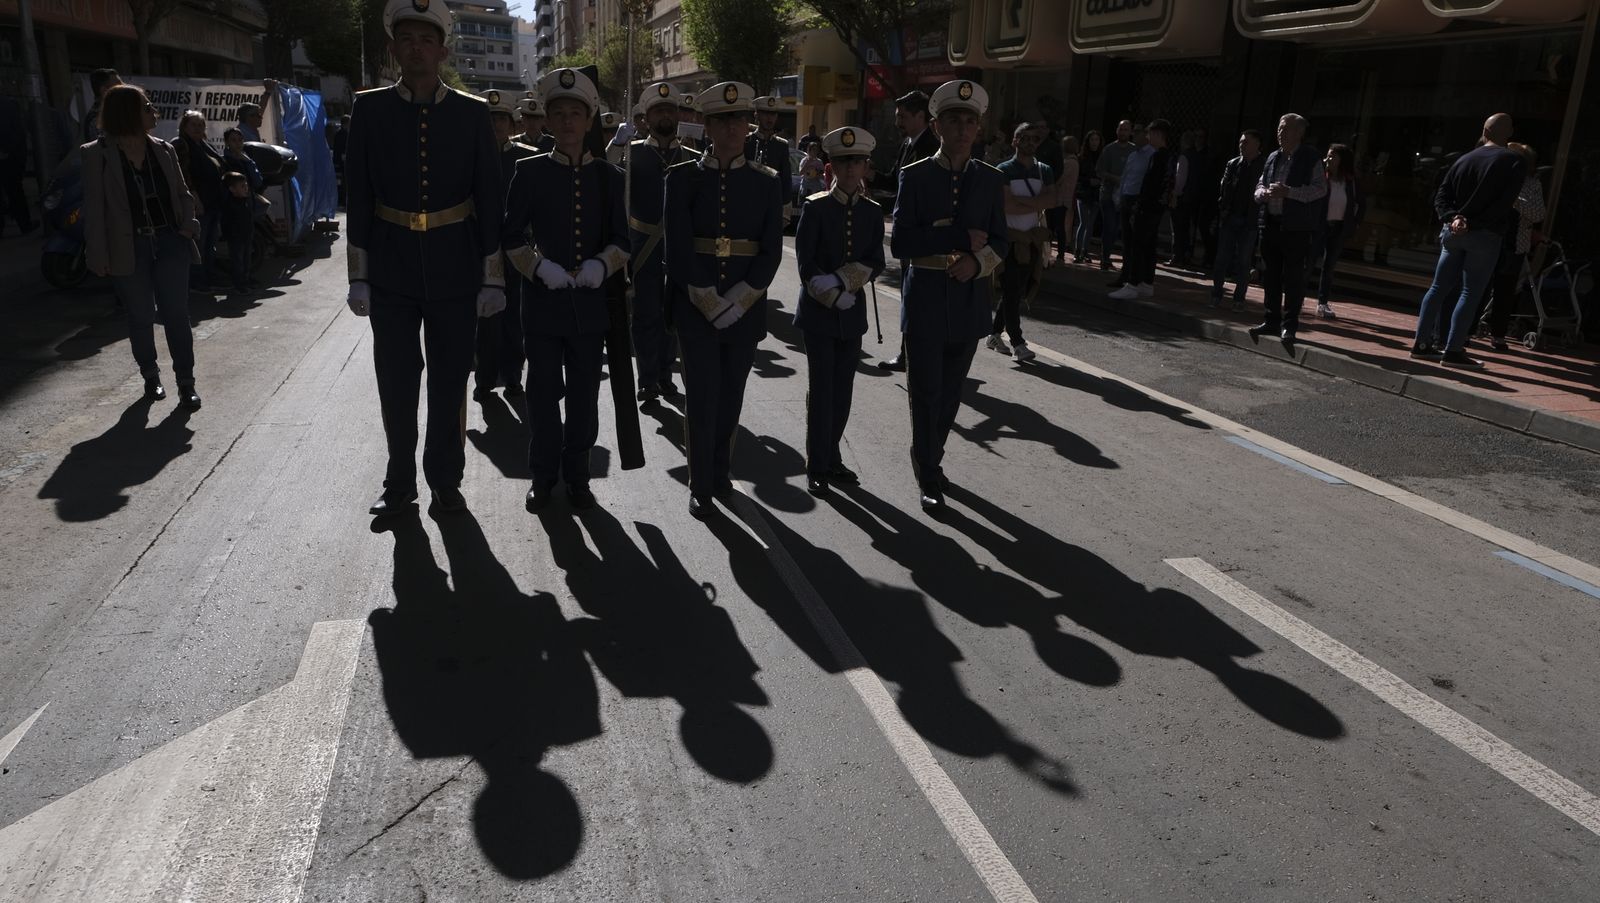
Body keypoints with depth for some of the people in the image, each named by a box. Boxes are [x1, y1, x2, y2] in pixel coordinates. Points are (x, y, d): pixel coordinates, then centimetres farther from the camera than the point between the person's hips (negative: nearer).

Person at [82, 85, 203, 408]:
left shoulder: (163, 150, 6)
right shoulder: (97, 154, -4)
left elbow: (182, 193, 15)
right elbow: (94, 207, -6)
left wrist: (188, 225, -3)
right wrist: (98, 254, -10)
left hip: (170, 242, 2)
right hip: (129, 249, -2)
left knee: (175, 313, 0)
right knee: (141, 317, 9)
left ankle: (186, 381, 6)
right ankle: (150, 376, 26)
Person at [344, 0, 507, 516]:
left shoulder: (472, 114, 0)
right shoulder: (369, 109, 2)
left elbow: (490, 199, 1)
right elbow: (359, 197, 2)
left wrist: (493, 277, -3)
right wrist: (358, 276, 0)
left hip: (455, 273, 0)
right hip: (391, 274, 1)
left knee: (450, 382, 7)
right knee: (396, 382, 8)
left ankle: (446, 480, 21)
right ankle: (399, 482, 23)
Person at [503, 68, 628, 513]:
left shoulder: (609, 176, 5)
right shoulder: (529, 171, 1)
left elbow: (621, 239, 5)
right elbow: (512, 236, 2)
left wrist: (602, 264, -15)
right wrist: (539, 267, -16)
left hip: (591, 302, 1)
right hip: (543, 301, -1)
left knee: (585, 396, 8)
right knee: (543, 392, 6)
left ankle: (577, 475, 23)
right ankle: (543, 475, 21)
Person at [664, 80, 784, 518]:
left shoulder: (767, 182, 5)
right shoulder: (683, 177, 0)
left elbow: (771, 251, -1)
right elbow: (677, 247, -7)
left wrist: (738, 301, -12)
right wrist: (708, 301, -14)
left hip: (745, 306, 2)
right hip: (695, 304, -2)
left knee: (731, 395, 10)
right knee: (703, 394, -2)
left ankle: (720, 471, 28)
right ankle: (701, 486, 10)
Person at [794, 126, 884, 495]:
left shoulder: (872, 212, 6)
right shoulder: (815, 207, -5)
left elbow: (875, 264, 2)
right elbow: (806, 264, -9)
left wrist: (842, 281, -13)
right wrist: (834, 295, -15)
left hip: (853, 312, 4)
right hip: (818, 311, -4)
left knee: (842, 389, 8)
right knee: (821, 388, -2)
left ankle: (832, 458, 20)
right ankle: (817, 467, 5)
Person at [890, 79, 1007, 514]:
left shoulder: (991, 180, 6)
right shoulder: (915, 176, -3)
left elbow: (999, 243, 6)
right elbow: (900, 242, -10)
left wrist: (978, 259, -16)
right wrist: (960, 238, -16)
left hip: (969, 301, 3)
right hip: (926, 299, -3)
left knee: (951, 391, 14)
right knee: (926, 391, 1)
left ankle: (929, 458, 33)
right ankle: (928, 476, 13)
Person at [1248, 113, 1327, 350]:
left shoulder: (1311, 158, -4)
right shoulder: (1273, 158, 14)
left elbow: (1320, 189, -11)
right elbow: (1259, 186, 19)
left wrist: (1288, 192, -20)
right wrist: (1263, 193, -4)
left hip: (1296, 226, -6)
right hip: (1271, 224, 6)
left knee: (1293, 277, -5)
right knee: (1270, 275, 10)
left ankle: (1289, 325, -1)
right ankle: (1272, 321, 18)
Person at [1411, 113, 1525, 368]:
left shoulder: (1464, 159, 11)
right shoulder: (1515, 161, -4)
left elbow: (1441, 196, 3)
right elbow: (1504, 203, -15)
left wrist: (1452, 218, -9)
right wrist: (1472, 223, -11)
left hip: (1453, 231, 5)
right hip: (1485, 235, -5)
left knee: (1439, 288, 9)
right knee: (1470, 294, -3)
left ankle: (1421, 343, 10)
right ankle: (1453, 351, -6)